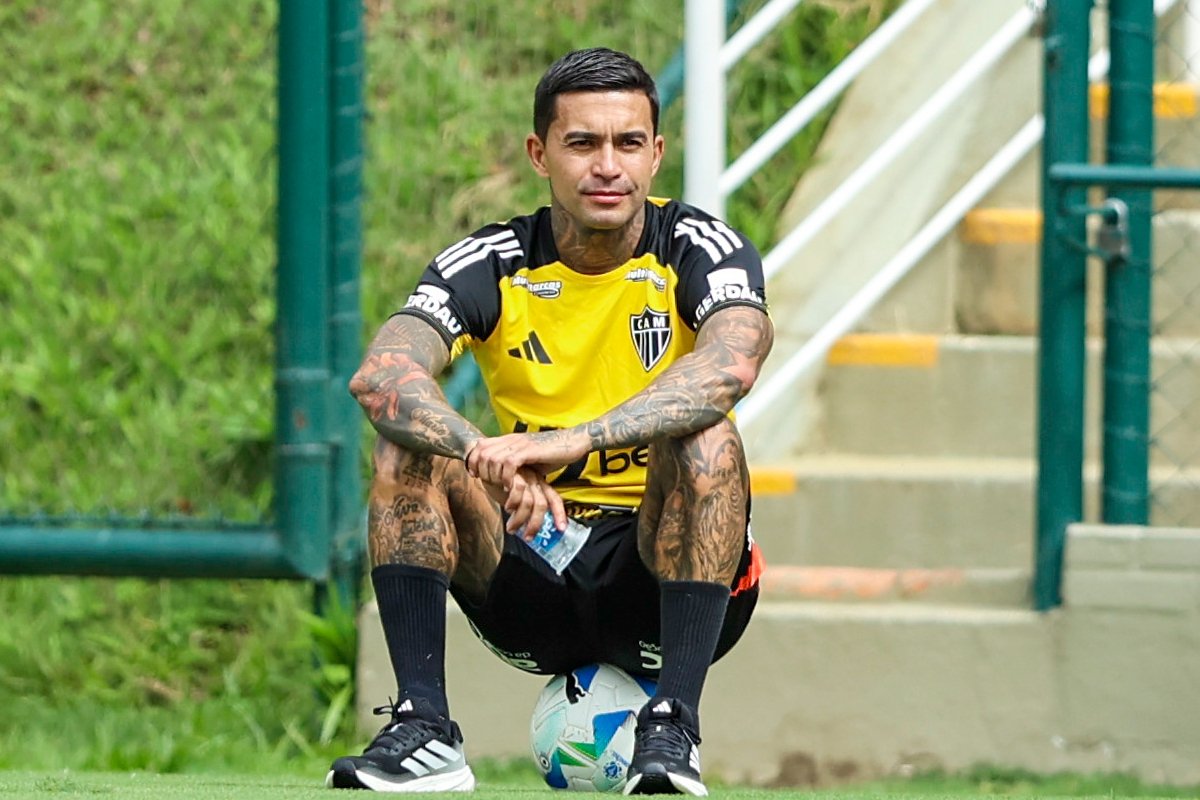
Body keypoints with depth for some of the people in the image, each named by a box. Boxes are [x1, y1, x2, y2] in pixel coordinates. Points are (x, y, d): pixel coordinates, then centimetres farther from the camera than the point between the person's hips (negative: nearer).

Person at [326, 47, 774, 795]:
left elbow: (729, 365, -32)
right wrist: (493, 459, -42)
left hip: (666, 575, -2)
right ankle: (424, 728, -25)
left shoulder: (700, 250, -8)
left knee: (706, 440, -30)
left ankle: (673, 728, -33)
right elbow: (380, 375, -22)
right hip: (533, 582, 2)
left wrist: (573, 442, -45)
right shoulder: (491, 265, -3)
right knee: (412, 444, -20)